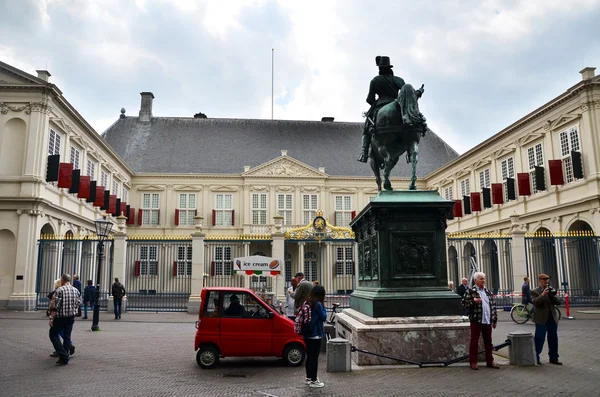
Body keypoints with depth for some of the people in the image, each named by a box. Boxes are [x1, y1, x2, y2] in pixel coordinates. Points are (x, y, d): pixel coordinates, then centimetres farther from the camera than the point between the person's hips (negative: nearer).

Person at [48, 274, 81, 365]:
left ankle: (63, 355, -5)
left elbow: (56, 306, -15)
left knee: (53, 334, 7)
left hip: (60, 317, -5)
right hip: (71, 317, 6)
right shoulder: (75, 290, 6)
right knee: (67, 336, 12)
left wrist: (51, 318, -12)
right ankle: (64, 359, 14)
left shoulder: (60, 290, -11)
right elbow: (78, 303, 7)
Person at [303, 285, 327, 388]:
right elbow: (323, 317, -12)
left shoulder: (307, 303, 4)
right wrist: (323, 306, -3)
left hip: (307, 334, 8)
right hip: (316, 335, -8)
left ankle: (308, 377, 29)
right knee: (314, 357, 1)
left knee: (309, 356, 18)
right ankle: (313, 381, 8)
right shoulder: (318, 304, -19)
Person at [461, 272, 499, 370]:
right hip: (476, 321, -5)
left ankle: (490, 361, 22)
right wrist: (473, 301, -22)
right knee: (474, 341, 1)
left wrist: (494, 319, 12)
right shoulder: (470, 292, -3)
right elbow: (464, 303, -6)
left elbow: (493, 306, 16)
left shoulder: (488, 292, 14)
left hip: (487, 321, 5)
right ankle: (473, 362, 8)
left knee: (488, 342, 11)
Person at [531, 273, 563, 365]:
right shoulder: (534, 291, -2)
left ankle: (553, 358, 22)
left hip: (553, 318, 5)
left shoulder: (551, 290, 13)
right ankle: (535, 358, 7)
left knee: (553, 339, 11)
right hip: (541, 319, -5)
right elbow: (535, 302, -17)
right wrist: (543, 295, -26)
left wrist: (553, 296, -13)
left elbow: (559, 302, 6)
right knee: (539, 339, -3)